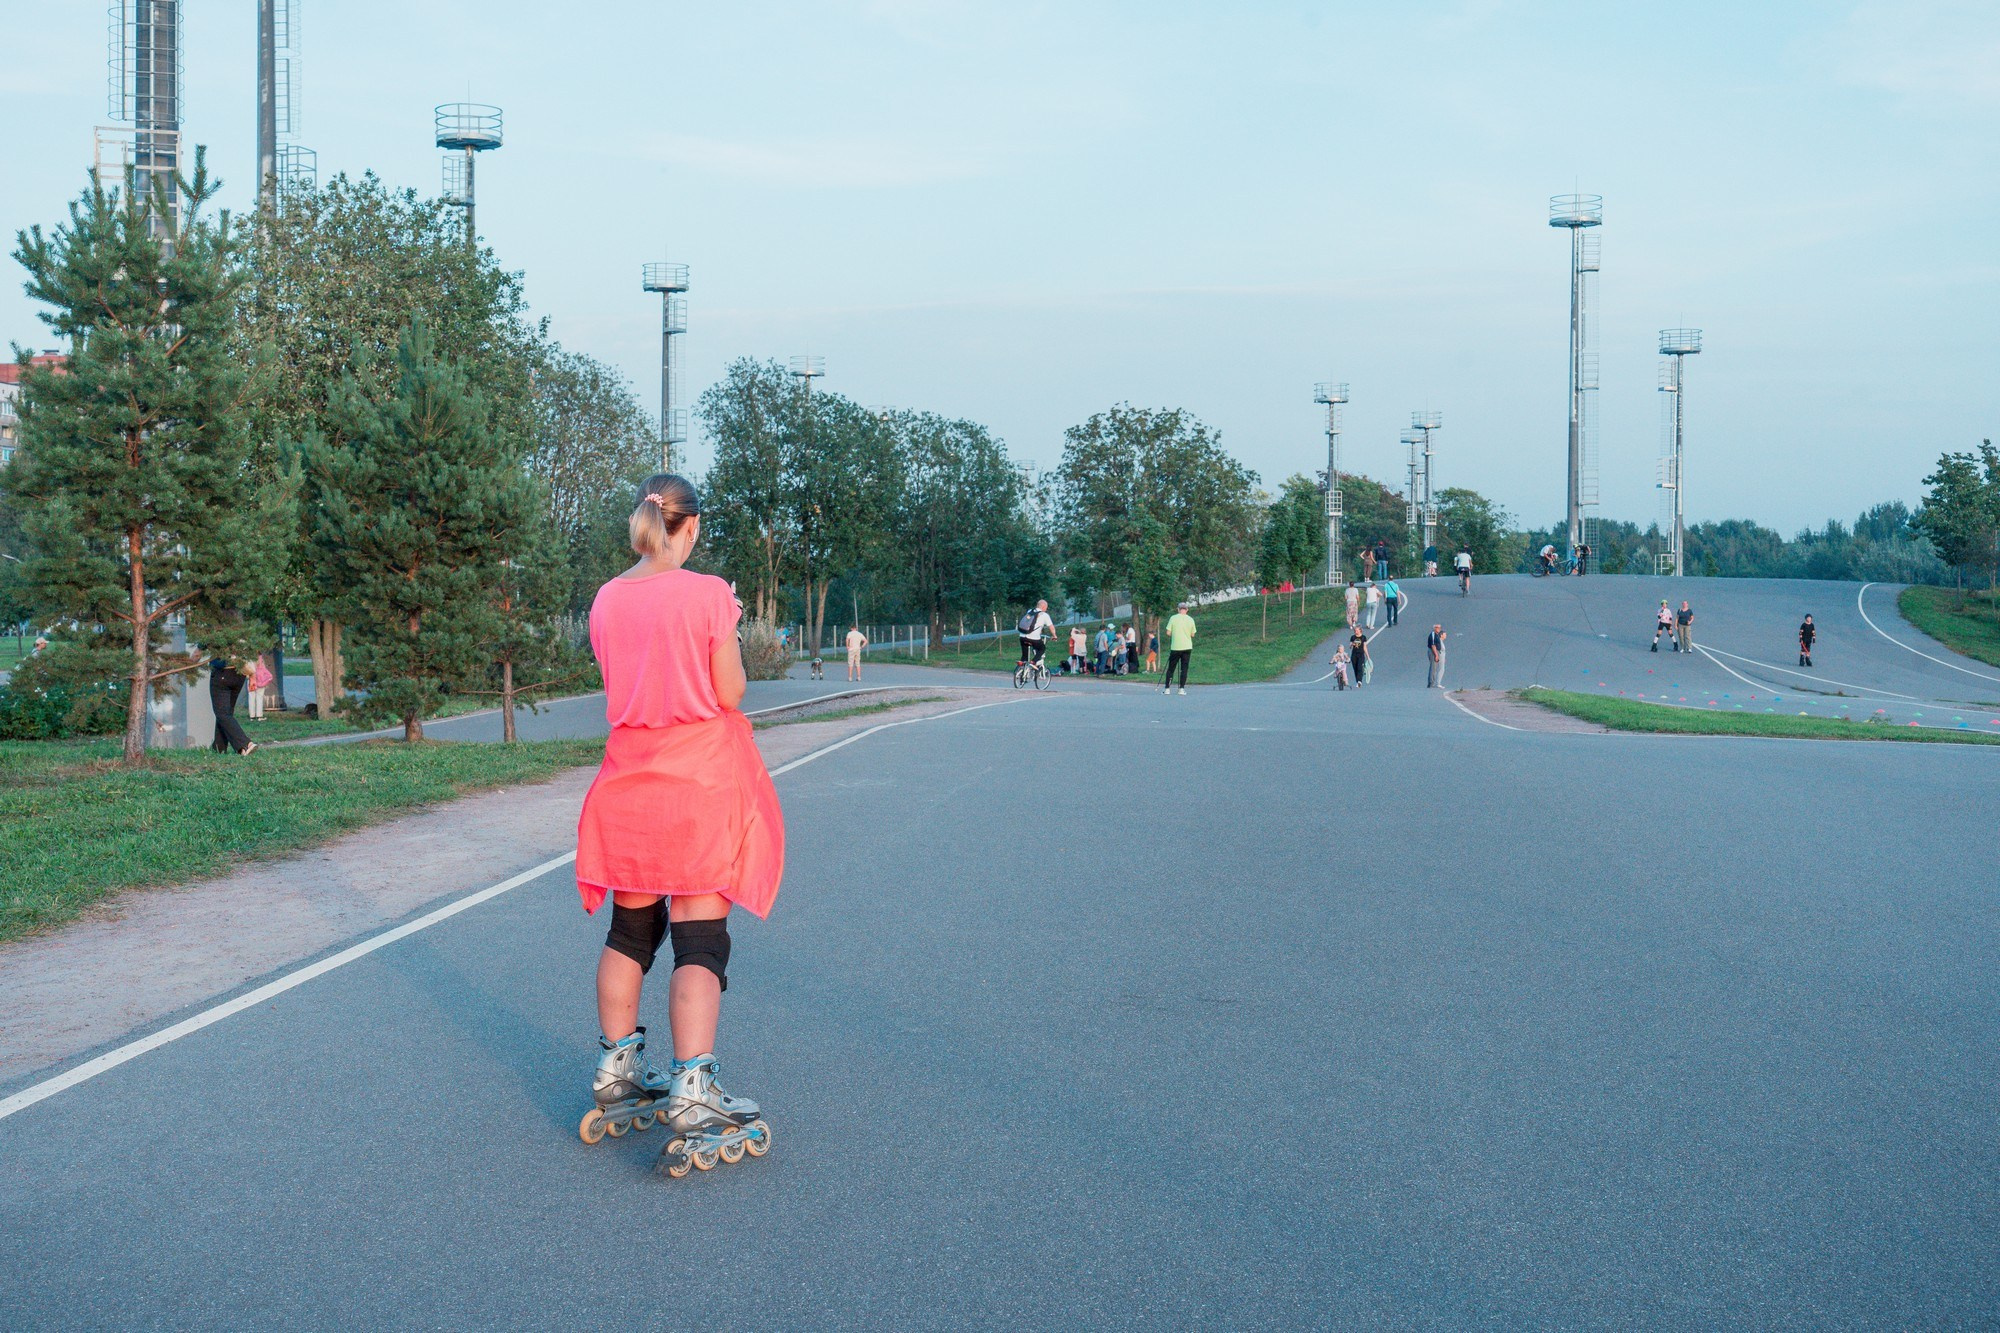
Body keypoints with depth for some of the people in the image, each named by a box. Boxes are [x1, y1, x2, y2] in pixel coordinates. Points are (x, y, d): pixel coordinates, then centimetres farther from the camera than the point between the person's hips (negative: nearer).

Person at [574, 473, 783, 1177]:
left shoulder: (607, 600, 4)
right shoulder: (708, 594, -11)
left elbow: (618, 683, 12)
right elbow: (730, 692, -9)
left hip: (629, 776, 5)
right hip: (701, 775, -5)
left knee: (630, 928, 17)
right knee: (699, 937, -3)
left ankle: (616, 1078, 28)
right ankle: (691, 1099, -7)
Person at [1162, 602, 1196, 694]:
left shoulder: (1173, 618, -5)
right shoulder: (1190, 619, 0)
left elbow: (1168, 633, -6)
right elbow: (1192, 635, 6)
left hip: (1175, 647, -1)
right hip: (1187, 647, 1)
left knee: (1171, 668, 6)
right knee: (1184, 668, 5)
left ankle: (1167, 688, 5)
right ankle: (1182, 689, 0)